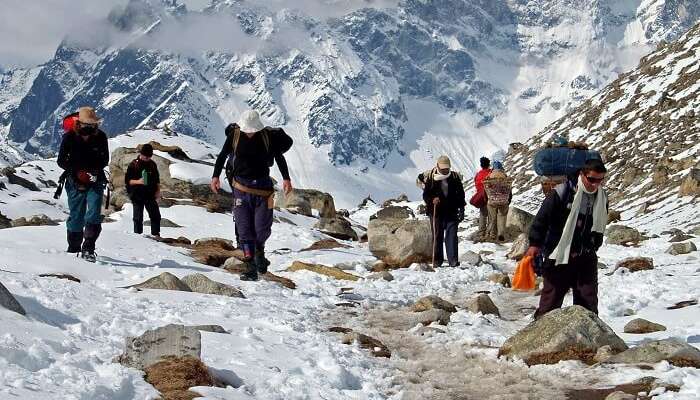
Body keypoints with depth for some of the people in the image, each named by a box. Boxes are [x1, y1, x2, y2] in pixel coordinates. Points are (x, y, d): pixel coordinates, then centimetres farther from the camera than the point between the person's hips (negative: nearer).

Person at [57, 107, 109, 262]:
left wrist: (95, 171, -15)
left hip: (95, 181, 1)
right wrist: (78, 172, -18)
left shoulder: (100, 137, -8)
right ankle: (73, 249, 19)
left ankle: (88, 249, -10)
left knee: (94, 215, -12)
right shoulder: (69, 137, -11)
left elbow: (105, 160, 4)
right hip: (76, 182, -1)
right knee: (76, 216, 4)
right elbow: (61, 161, -5)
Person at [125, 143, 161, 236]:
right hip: (137, 195, -4)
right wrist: (138, 181, -23)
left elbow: (157, 180, 17)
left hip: (150, 195, 4)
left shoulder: (152, 164, 8)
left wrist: (158, 191, 7)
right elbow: (127, 180, -7)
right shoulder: (133, 165, -5)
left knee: (156, 215, 2)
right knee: (138, 218, 1)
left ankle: (156, 234, 11)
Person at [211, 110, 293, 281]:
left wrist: (286, 178, 2)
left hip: (263, 187, -1)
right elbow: (222, 156, 8)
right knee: (244, 231, -3)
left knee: (262, 229, -4)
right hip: (241, 188, 1)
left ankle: (259, 250, 31)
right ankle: (251, 270, 1)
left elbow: (279, 157, 7)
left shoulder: (267, 135, -6)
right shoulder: (234, 135, -4)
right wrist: (215, 176, 0)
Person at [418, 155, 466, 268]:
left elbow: (460, 194, 11)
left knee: (451, 235, -7)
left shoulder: (455, 177, 4)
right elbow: (426, 195, 1)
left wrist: (461, 210, 5)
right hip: (436, 212, -1)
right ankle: (437, 260, 13)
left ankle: (453, 260, -8)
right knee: (437, 236, 4)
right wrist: (432, 200, -21)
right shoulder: (431, 178, -2)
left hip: (451, 212, 1)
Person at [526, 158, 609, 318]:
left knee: (588, 299, 6)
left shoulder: (602, 198, 4)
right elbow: (542, 218, -10)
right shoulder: (561, 193, -15)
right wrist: (535, 244, -11)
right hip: (558, 255, -5)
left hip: (585, 257, 5)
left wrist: (593, 247, 12)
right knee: (551, 297, 1)